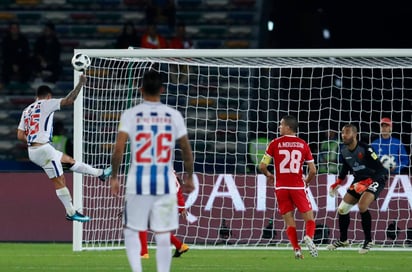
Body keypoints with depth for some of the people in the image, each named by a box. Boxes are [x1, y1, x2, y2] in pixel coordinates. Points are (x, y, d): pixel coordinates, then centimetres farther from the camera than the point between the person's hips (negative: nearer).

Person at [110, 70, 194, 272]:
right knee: (163, 238, 5)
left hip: (138, 182, -1)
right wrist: (189, 177, 19)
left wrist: (114, 177, 1)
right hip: (165, 183, 1)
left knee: (131, 231, 14)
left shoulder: (131, 114, -3)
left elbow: (118, 149, -10)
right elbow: (187, 151, 5)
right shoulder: (174, 116, 2)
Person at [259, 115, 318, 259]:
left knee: (289, 220, 6)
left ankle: (297, 249, -10)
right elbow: (313, 170, 3)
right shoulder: (303, 145, 3)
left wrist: (269, 175, 20)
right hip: (298, 187, 0)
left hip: (281, 188, 0)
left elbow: (262, 166, -2)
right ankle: (309, 237, -25)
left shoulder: (275, 143, 0)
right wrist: (307, 181, 23)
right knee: (309, 218, 6)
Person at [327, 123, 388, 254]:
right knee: (342, 209, 5)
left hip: (375, 179, -8)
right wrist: (337, 183, 11)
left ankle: (368, 241, -13)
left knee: (362, 206, -29)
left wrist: (365, 183, -36)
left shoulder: (365, 149, -26)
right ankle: (343, 240, 27)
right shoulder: (344, 151, -3)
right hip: (359, 180, 8)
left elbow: (380, 170, -27)